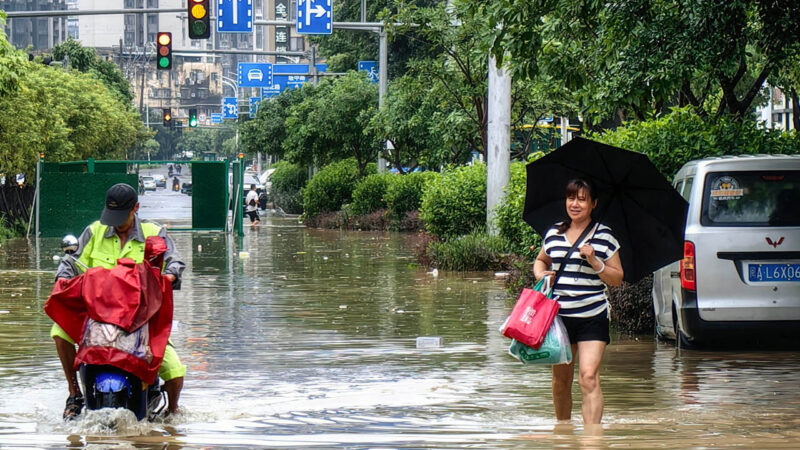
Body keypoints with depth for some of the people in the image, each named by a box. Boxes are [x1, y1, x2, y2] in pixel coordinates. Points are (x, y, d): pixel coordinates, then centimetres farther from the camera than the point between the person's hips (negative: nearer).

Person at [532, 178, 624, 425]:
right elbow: (540, 260, 27)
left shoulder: (604, 236, 0)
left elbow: (617, 279, 2)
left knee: (589, 377, -16)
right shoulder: (553, 233, 9)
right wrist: (541, 274, 6)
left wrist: (594, 262, -14)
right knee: (560, 381, 11)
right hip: (558, 316, 4)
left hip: (592, 318, -4)